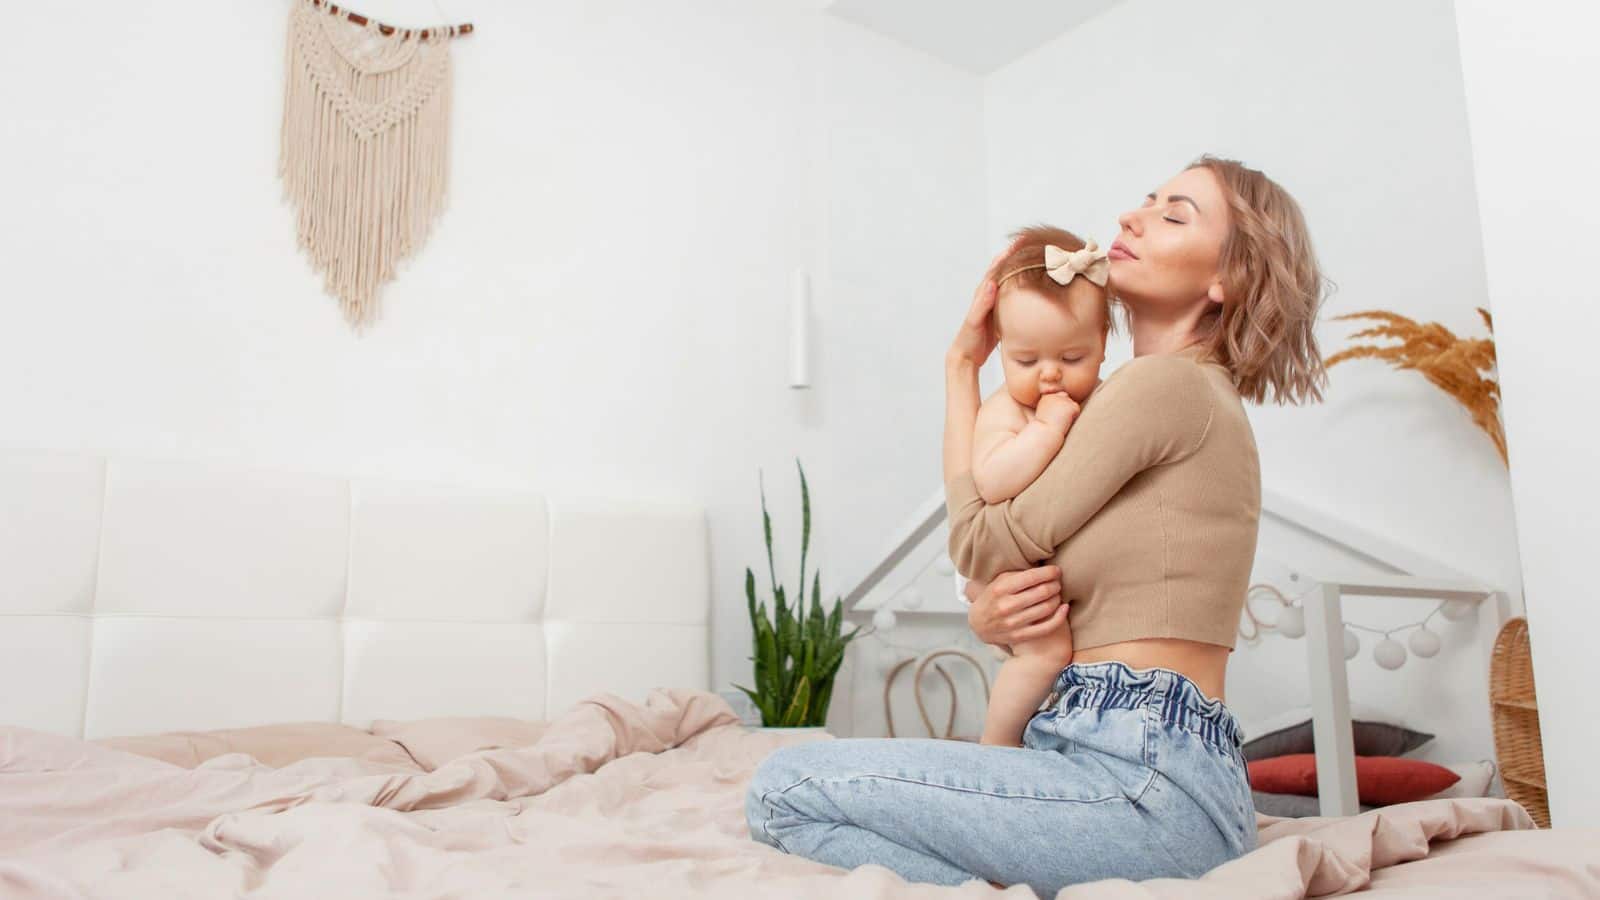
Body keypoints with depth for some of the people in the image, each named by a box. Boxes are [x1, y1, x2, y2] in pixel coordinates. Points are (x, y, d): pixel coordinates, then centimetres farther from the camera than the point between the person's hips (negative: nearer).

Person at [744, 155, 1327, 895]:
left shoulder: (1167, 382, -10)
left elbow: (983, 544, -6)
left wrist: (963, 365, 3)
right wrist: (988, 615, -8)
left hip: (1143, 778, -10)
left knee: (785, 789, -15)